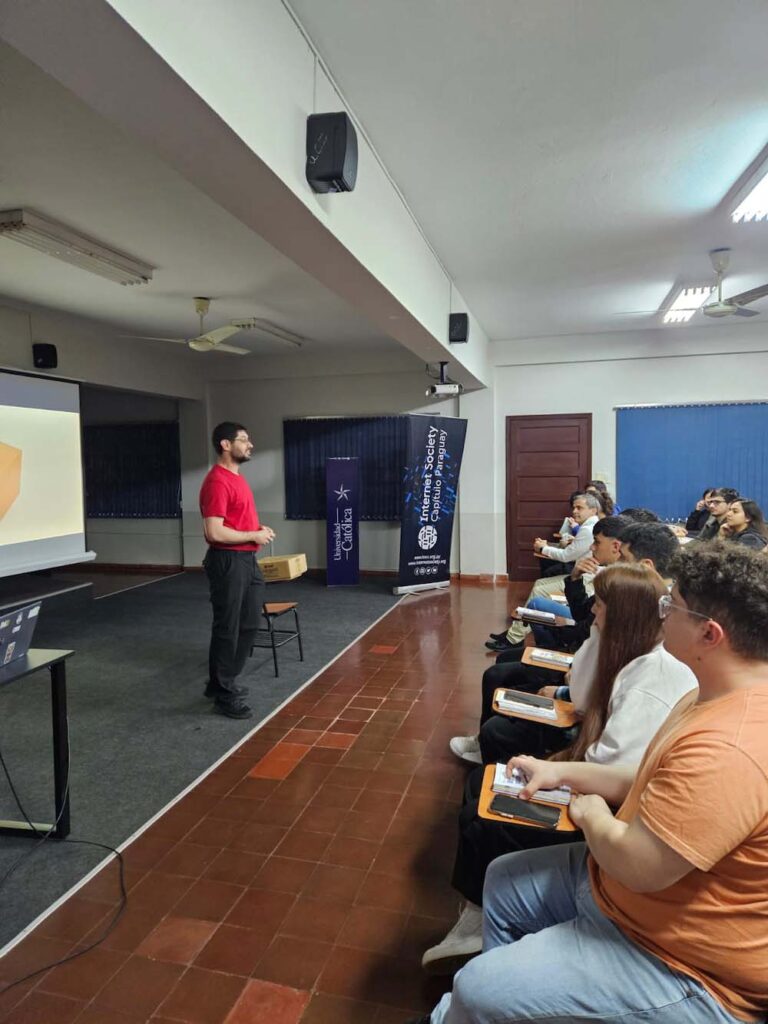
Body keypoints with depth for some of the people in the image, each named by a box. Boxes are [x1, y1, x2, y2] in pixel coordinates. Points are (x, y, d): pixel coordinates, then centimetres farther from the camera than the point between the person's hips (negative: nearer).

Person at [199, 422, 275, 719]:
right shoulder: (217, 481, -18)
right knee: (227, 628, 1)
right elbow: (214, 532, -25)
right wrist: (254, 536, -16)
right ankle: (223, 694, 15)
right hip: (227, 562, -10)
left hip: (246, 560, 10)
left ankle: (223, 681, 32)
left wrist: (258, 529, 7)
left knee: (249, 623, 18)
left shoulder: (237, 477, 14)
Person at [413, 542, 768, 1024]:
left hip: (678, 965, -10)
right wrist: (562, 771, 2)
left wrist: (593, 815, -11)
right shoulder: (719, 696, 0)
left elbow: (637, 864, -32)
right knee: (503, 880, 19)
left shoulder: (727, 749, -35)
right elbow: (653, 779, 10)